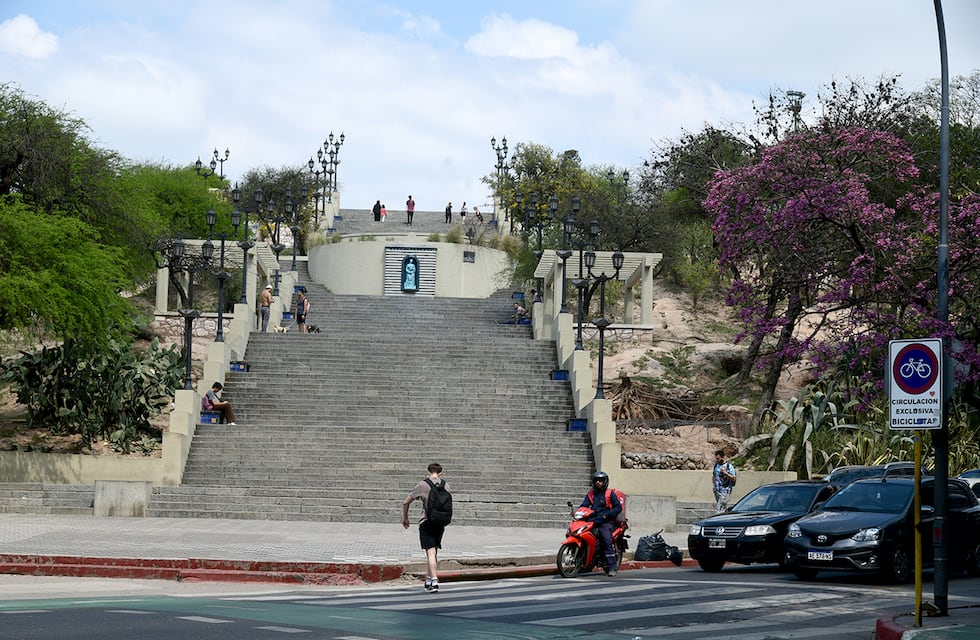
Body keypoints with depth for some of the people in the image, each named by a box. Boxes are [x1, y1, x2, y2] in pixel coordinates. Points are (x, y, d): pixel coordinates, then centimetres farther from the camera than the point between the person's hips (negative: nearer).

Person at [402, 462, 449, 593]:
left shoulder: (423, 485, -4)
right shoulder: (445, 486, 5)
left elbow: (406, 502, 0)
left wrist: (404, 518, 14)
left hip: (426, 522, -4)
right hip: (440, 523, 4)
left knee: (431, 552, -9)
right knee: (434, 552, 15)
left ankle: (434, 582, -19)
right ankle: (428, 580, 22)